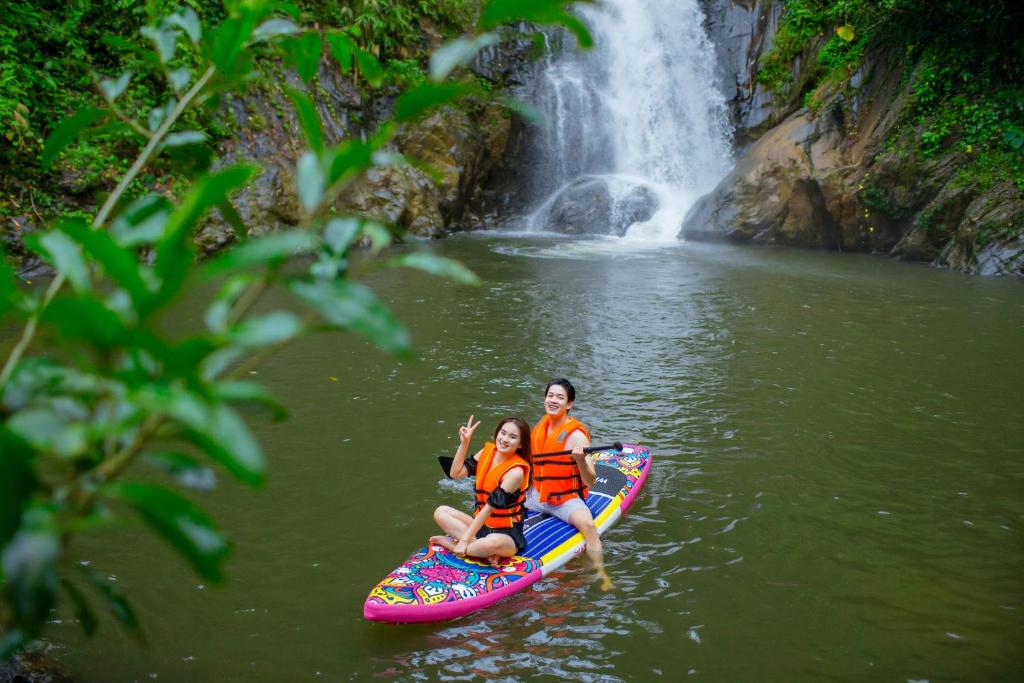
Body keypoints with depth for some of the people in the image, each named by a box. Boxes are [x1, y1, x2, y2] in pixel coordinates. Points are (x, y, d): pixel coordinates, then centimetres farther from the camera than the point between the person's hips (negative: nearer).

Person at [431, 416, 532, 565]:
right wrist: (464, 443, -9)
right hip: (481, 524, 7)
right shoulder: (487, 452, 1)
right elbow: (455, 473, 2)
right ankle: (479, 546, -18)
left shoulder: (516, 471, -20)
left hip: (507, 534, -7)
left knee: (494, 542, -40)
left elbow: (490, 507, -22)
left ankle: (450, 542, -16)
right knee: (441, 512, -6)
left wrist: (464, 539, -22)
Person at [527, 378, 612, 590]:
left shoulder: (576, 435, -16)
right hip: (536, 495, 7)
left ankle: (601, 573, -23)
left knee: (587, 523, -34)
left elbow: (590, 481, -20)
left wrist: (581, 460, -38)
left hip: (566, 499, -7)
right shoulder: (541, 426, 4)